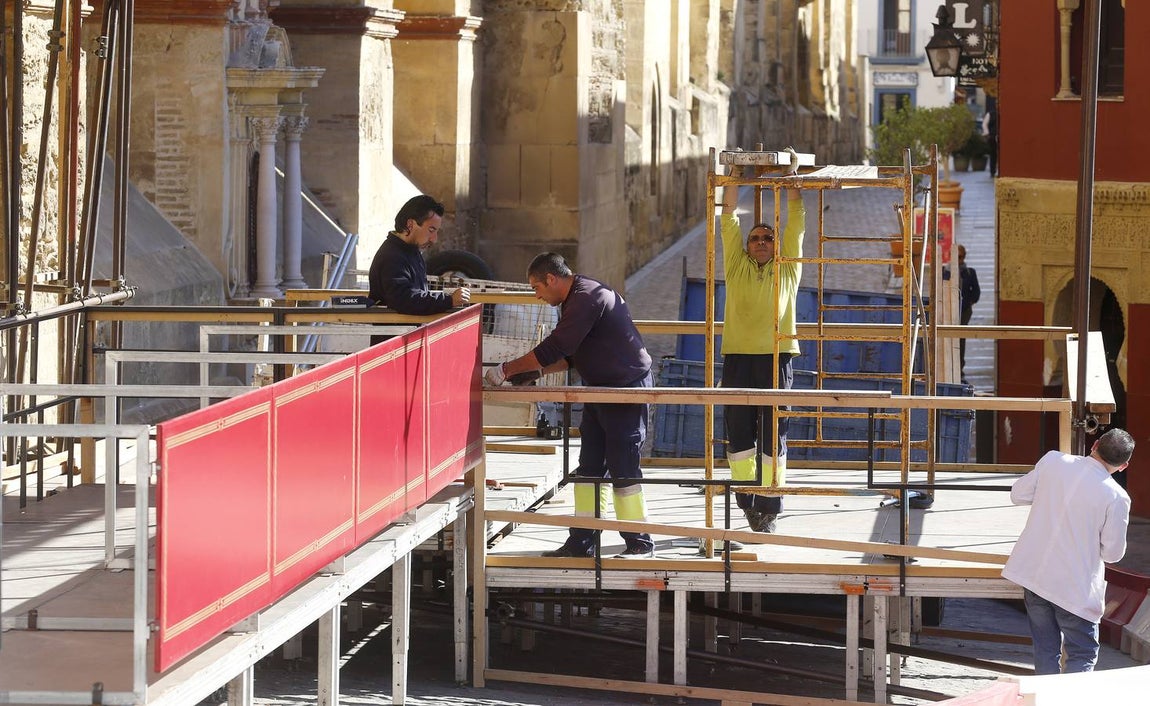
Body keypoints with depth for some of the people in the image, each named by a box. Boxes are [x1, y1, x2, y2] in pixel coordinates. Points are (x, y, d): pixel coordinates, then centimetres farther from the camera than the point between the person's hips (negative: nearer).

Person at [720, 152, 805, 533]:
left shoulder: (787, 267, 12)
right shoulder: (737, 265, 12)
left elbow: (796, 219, 11)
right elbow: (728, 218, 10)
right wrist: (734, 175, 7)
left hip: (777, 356, -1)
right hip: (738, 357, 1)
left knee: (775, 437, -1)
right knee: (739, 433, 2)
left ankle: (770, 509, 2)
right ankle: (746, 500, 15)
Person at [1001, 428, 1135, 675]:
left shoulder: (1053, 461, -6)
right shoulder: (1116, 497, -16)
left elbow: (1018, 494, 6)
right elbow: (1113, 553, -8)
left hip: (1033, 573, 4)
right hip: (1075, 588, -4)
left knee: (1045, 651, 16)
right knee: (1082, 655, 7)